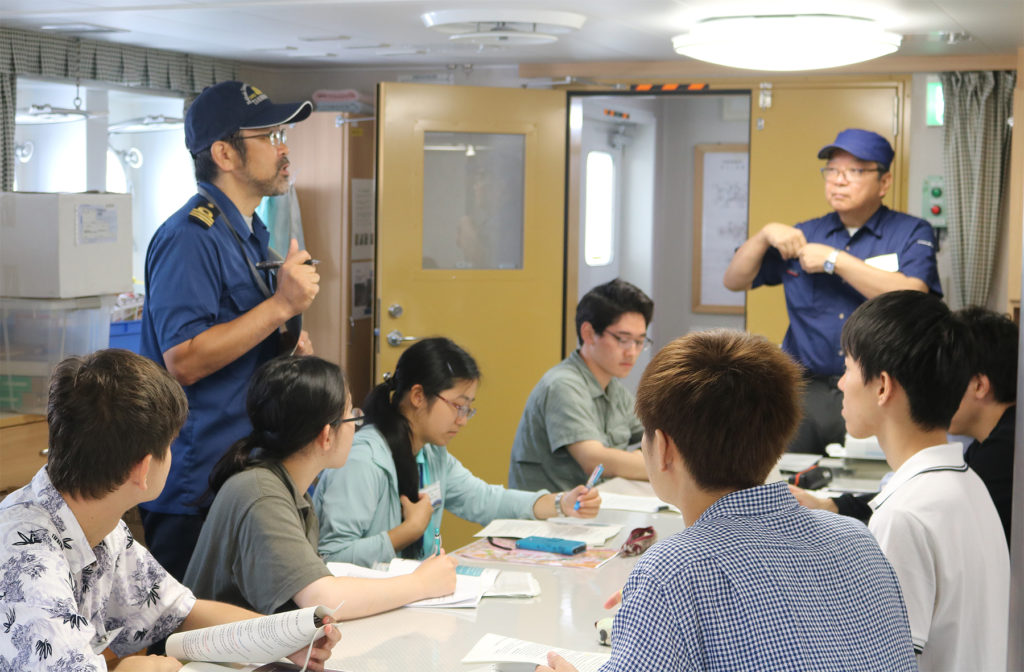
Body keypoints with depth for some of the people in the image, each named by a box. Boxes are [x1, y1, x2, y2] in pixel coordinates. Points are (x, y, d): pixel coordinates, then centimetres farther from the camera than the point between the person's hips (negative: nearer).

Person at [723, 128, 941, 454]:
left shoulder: (911, 233, 6)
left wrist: (835, 260, -9)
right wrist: (765, 235, 0)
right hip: (805, 391, 3)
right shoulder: (804, 234, 18)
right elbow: (734, 281, 18)